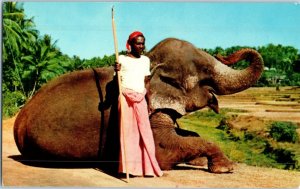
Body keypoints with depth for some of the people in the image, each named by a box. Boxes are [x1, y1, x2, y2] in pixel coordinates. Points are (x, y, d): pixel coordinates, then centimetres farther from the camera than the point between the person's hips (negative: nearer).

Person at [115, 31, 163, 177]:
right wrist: (117, 71, -17)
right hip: (126, 97, -3)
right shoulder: (122, 59, 5)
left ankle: (148, 168, 0)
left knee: (145, 130, -2)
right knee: (128, 129, -5)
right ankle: (129, 167, -1)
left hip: (140, 99, 4)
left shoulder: (145, 60, 17)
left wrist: (149, 101, 16)